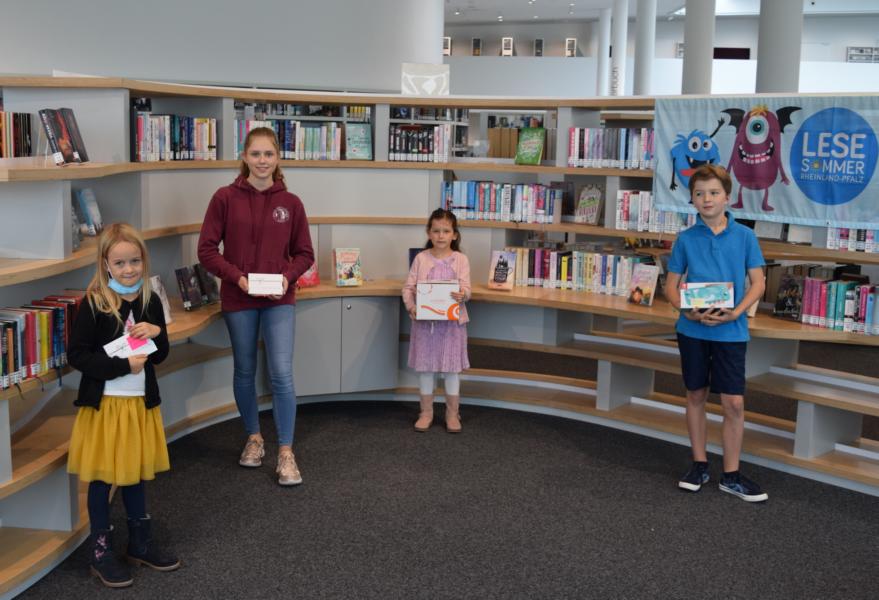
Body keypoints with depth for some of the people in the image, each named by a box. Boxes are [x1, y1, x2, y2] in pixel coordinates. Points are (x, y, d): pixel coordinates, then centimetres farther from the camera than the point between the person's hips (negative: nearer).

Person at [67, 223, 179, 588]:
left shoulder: (150, 302, 2)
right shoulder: (93, 304, -13)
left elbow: (160, 355, 9)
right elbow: (77, 356, -16)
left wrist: (156, 334, -12)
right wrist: (124, 365, -21)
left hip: (139, 403, 5)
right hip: (103, 404, -5)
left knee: (135, 473, 17)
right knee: (102, 477, 6)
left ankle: (140, 543, 31)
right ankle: (100, 552, 19)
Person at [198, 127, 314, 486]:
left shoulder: (290, 203, 0)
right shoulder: (225, 198, -4)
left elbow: (304, 254, 6)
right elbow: (207, 250, -4)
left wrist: (287, 277, -13)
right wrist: (237, 277, -16)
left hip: (279, 300, 0)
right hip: (238, 299, 1)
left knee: (282, 374, -8)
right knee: (244, 372, 14)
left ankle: (285, 453, 2)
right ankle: (254, 438, 34)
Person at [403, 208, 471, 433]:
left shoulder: (461, 260, -1)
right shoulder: (421, 258, 1)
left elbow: (466, 288, -10)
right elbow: (408, 287, -1)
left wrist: (462, 295, -33)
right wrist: (411, 307, -18)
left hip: (451, 321, -1)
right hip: (425, 321, 1)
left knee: (452, 368, 6)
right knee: (425, 367, 8)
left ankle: (452, 414, 19)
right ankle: (426, 412, 21)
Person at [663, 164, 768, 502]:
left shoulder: (744, 236, -2)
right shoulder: (686, 239, 1)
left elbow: (757, 283, 0)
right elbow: (671, 286, 5)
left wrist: (736, 312, -16)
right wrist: (689, 311, -14)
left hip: (731, 331, -1)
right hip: (692, 330, 1)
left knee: (734, 402, -2)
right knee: (696, 396, 11)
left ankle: (731, 475, 11)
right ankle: (699, 464, 26)